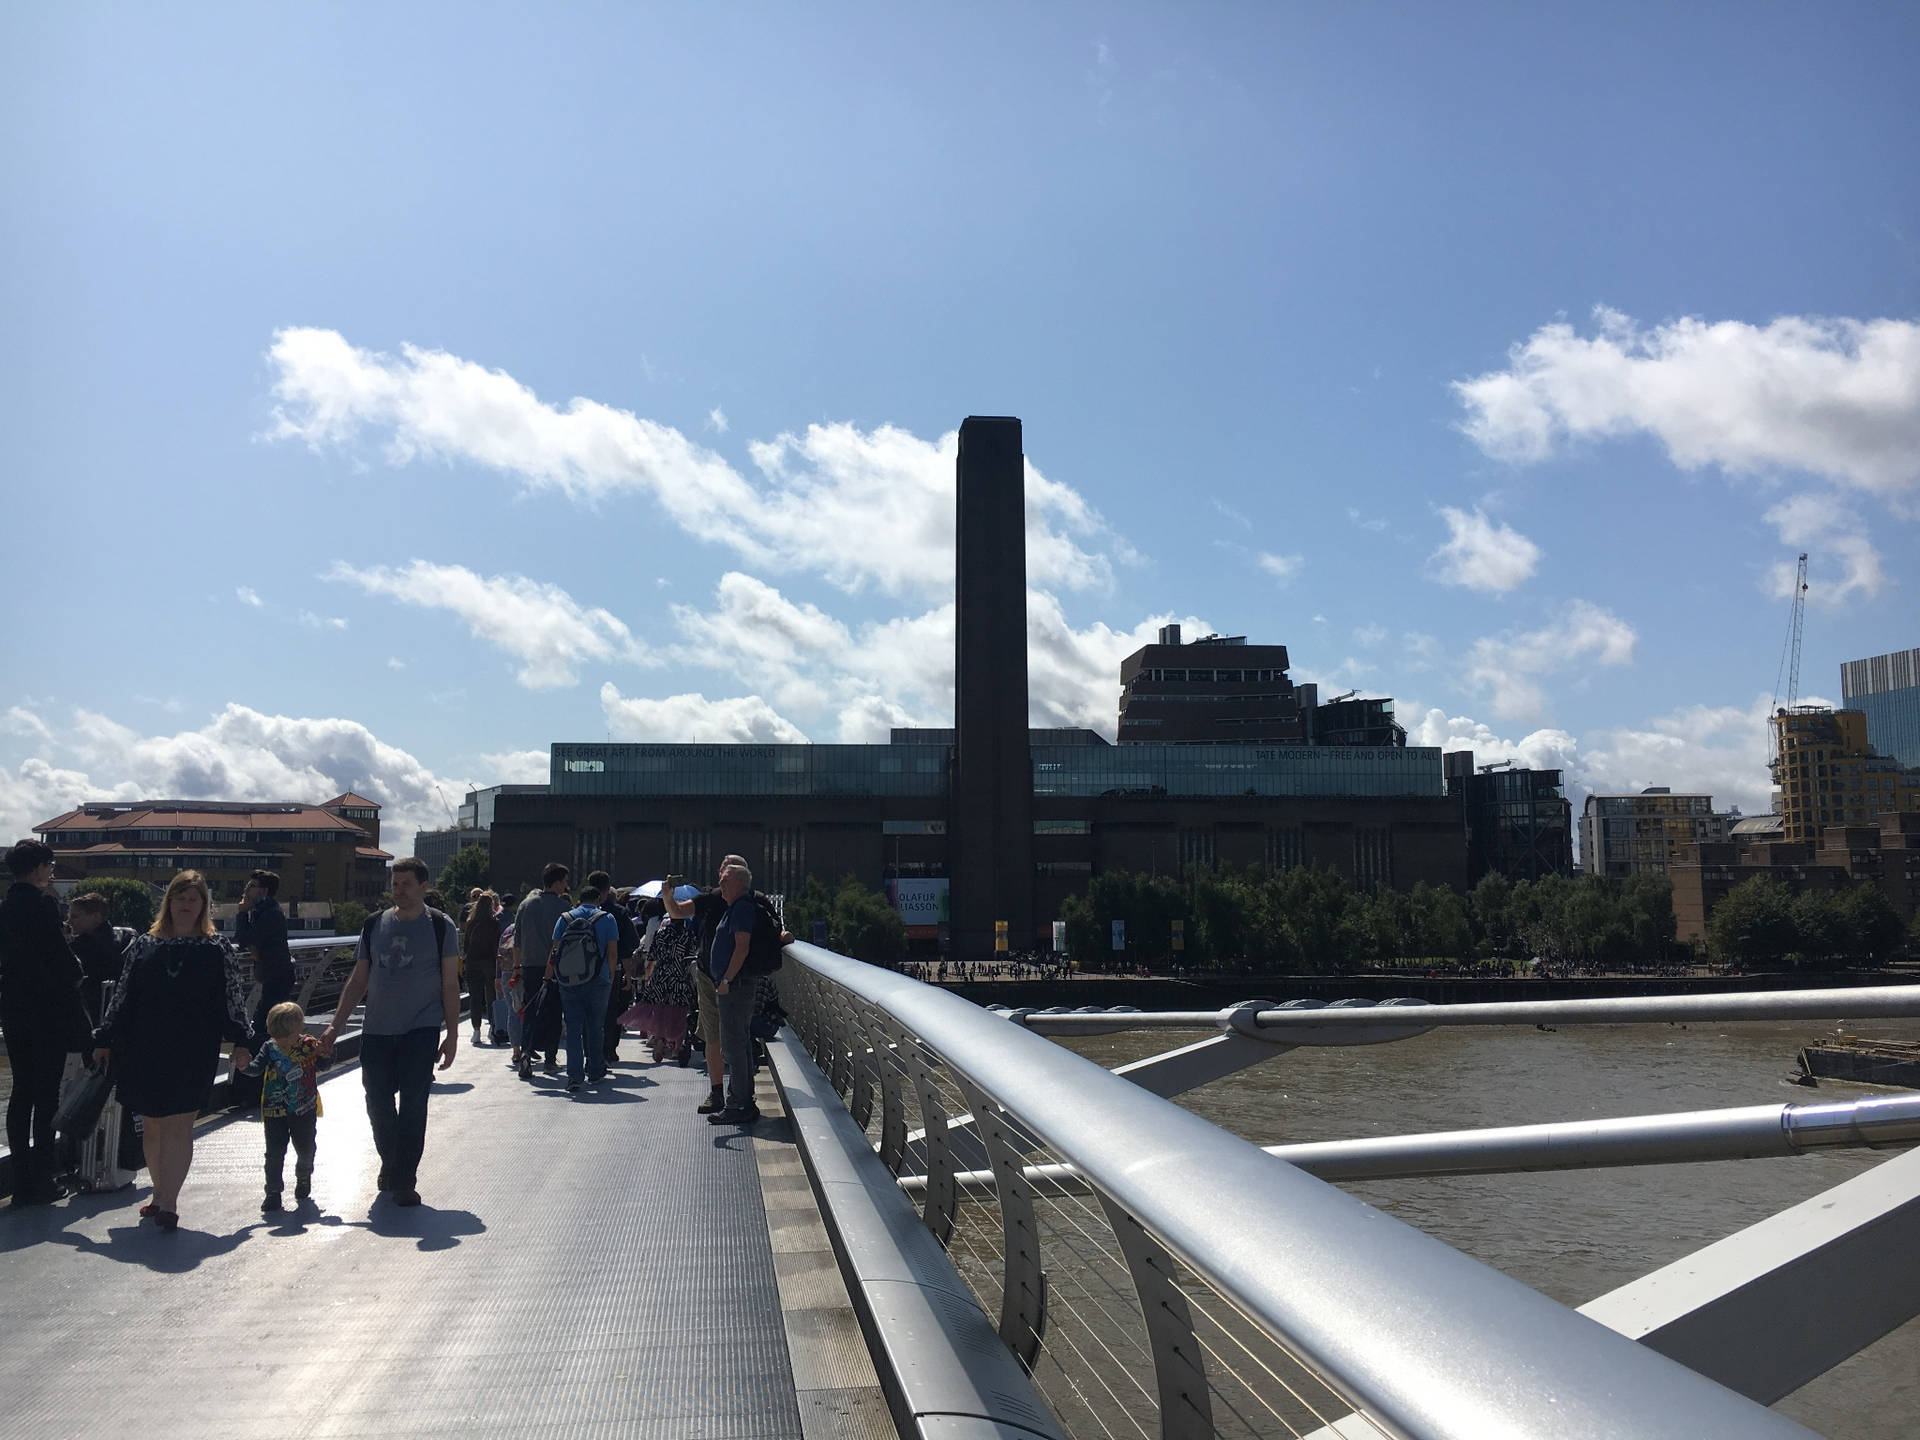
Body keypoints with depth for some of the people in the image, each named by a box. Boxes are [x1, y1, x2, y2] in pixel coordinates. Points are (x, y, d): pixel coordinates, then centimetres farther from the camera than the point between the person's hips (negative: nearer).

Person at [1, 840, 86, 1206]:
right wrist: (74, 977, 2)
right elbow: (60, 953, -18)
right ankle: (41, 1179, 4)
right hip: (48, 1010, -7)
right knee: (46, 1095, 0)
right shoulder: (42, 904, -15)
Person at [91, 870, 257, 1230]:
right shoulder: (144, 945, 10)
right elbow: (122, 996, 14)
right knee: (151, 1126, 10)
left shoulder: (218, 948, 5)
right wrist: (105, 1038, 12)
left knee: (179, 1125, -9)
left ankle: (168, 1203, -11)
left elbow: (234, 998, 3)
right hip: (144, 1050, 3)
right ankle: (161, 1194, 23)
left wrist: (243, 1041, -4)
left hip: (194, 1053, -3)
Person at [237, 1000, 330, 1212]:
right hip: (275, 1112, 0)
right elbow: (257, 1068, -13)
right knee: (274, 1153, 0)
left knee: (305, 1149, 14)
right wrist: (245, 1066, -34)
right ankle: (273, 1192, 9)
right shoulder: (270, 1048, -5)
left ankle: (303, 1178, 41)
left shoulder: (308, 1045, -7)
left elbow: (321, 1065, 3)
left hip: (304, 1110, 0)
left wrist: (324, 1054, -17)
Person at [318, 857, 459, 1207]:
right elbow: (358, 981, 13)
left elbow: (450, 984, 1)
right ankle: (390, 1163, 30)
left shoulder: (440, 926, 0)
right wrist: (335, 1026, 6)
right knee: (378, 1104, 6)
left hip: (421, 1031, -3)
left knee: (412, 1105, -7)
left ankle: (403, 1181, 3)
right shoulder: (374, 926, 9)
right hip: (377, 1031, 4)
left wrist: (452, 1034, -3)